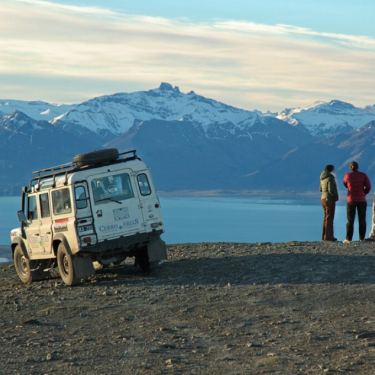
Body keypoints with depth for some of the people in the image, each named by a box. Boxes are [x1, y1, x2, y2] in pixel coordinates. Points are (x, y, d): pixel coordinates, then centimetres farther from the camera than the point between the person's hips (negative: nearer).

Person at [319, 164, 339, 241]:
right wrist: (336, 195, -7)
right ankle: (328, 236, -8)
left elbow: (321, 189, 20)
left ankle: (324, 235, 17)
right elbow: (331, 190, -23)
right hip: (330, 199, -9)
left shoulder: (323, 179, 12)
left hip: (323, 198, 9)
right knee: (329, 218, -7)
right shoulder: (330, 178, -15)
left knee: (326, 217, 14)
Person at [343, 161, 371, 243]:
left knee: (350, 220, 3)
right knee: (362, 220, 6)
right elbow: (368, 186, -4)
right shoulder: (363, 175, -2)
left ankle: (348, 239, -1)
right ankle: (362, 238, 5)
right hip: (362, 200, 0)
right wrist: (363, 193, 9)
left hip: (351, 200, 0)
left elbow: (346, 185, 16)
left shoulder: (347, 175, -2)